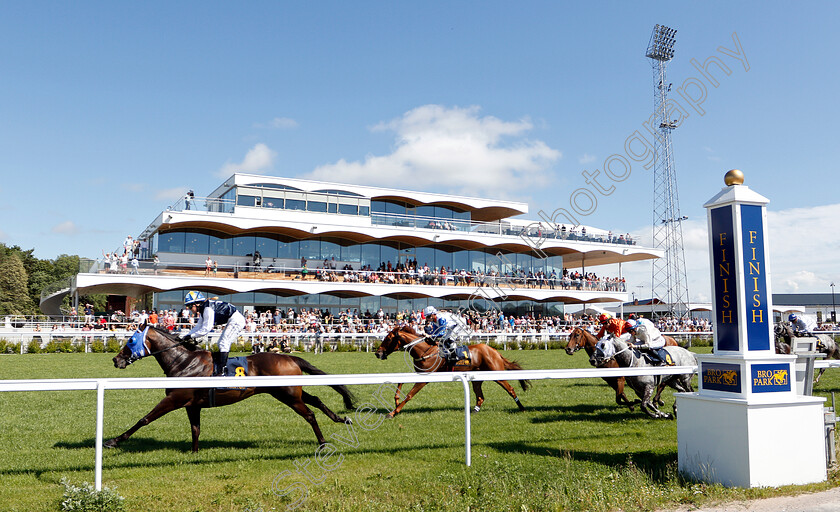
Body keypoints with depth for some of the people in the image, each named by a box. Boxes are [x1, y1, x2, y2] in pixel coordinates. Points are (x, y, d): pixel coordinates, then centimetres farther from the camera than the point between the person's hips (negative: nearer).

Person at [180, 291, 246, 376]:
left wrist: (191, 336, -15)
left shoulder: (208, 309, -21)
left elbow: (206, 329, -22)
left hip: (236, 320, -11)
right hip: (233, 321, 11)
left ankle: (221, 370, -14)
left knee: (224, 343, -14)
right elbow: (198, 327, 16)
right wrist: (184, 336, 9)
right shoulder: (203, 310, 11)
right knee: (221, 343, 14)